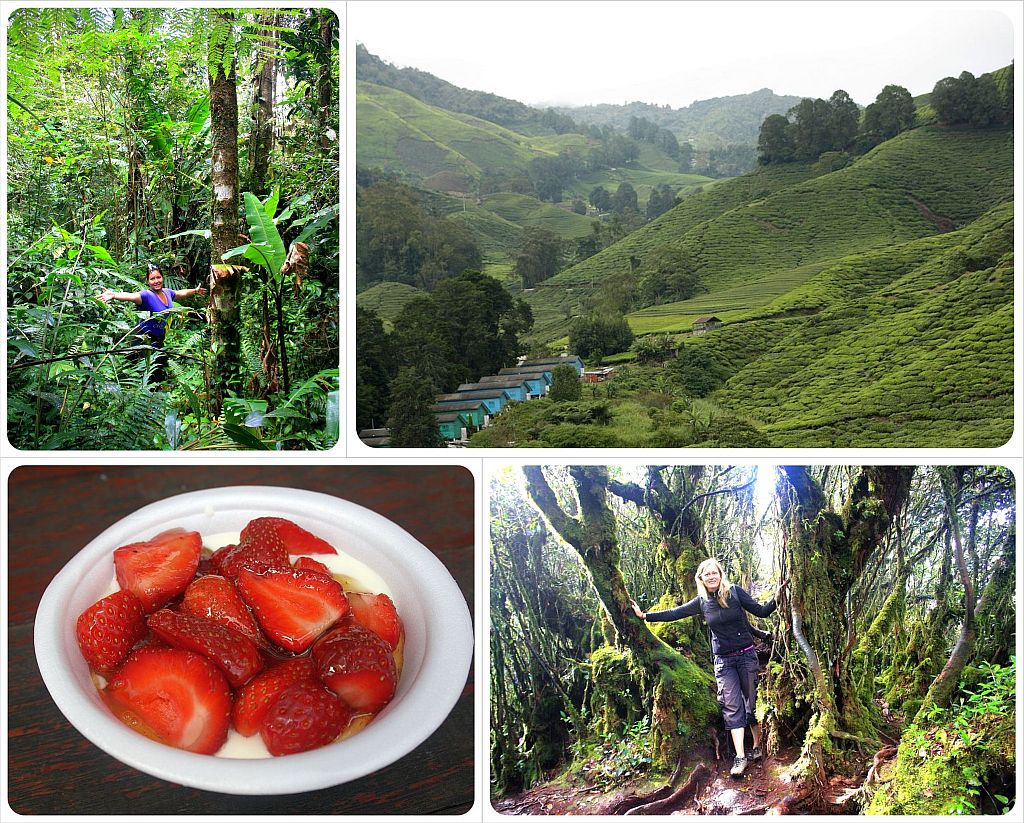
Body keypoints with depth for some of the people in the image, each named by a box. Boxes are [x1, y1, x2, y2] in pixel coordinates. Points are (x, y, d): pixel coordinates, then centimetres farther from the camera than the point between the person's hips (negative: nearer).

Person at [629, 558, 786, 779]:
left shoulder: (735, 592, -7)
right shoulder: (701, 602, 1)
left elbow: (761, 611, -4)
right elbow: (675, 613, 7)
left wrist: (776, 599, -22)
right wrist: (644, 615, 6)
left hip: (746, 655, -2)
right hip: (723, 660, 2)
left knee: (752, 702, 4)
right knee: (732, 706, -5)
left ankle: (757, 747, 20)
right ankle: (740, 757, -9)